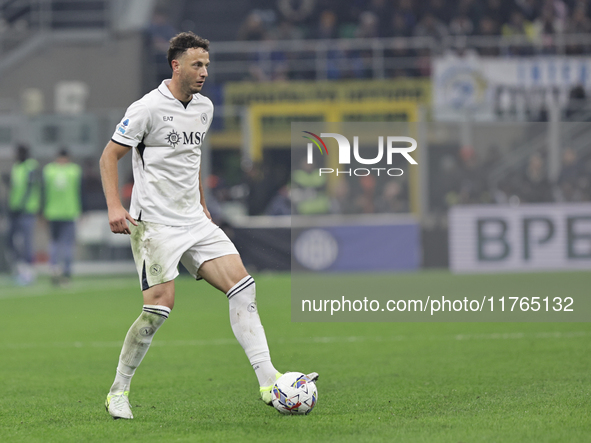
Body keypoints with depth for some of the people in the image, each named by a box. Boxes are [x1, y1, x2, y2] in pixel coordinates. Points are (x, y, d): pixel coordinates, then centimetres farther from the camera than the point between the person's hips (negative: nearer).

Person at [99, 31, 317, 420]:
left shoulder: (205, 108, 11)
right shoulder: (148, 108, -10)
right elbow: (109, 156, -6)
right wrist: (115, 207, -17)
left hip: (194, 221, 7)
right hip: (155, 224, -7)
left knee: (243, 286, -7)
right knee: (160, 307, -14)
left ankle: (269, 381, -11)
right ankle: (118, 393, 3)